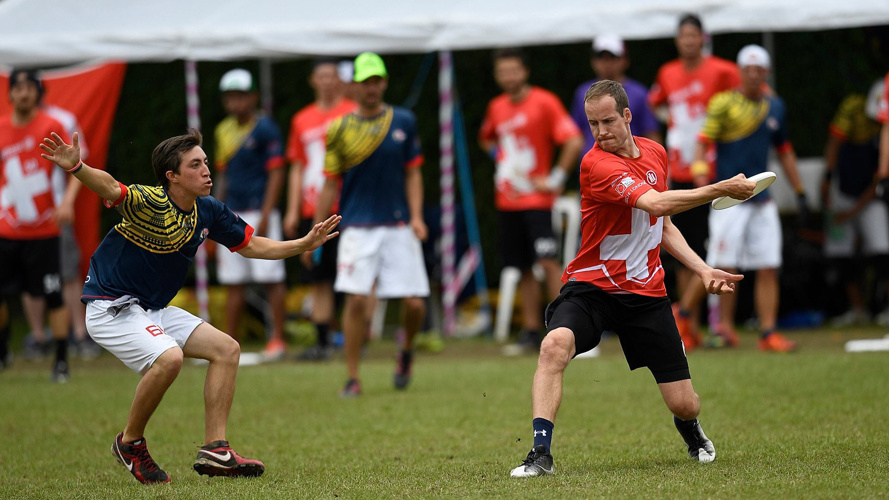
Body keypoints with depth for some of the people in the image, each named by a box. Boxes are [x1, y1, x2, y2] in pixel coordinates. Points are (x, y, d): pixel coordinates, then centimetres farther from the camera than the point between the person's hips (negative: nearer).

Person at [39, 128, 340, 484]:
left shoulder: (208, 211, 0)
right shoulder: (151, 203, -24)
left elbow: (250, 245, 15)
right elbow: (110, 189, -45)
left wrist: (305, 244, 8)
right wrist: (76, 167, -64)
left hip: (153, 309, 9)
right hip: (111, 306, -9)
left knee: (227, 349, 2)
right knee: (169, 357, -31)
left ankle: (214, 451, 4)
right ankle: (130, 443, -9)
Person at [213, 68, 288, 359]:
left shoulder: (265, 129, -8)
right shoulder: (224, 131, 13)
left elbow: (276, 174, -10)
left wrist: (265, 217, -15)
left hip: (259, 212, -7)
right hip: (232, 215, 7)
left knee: (271, 277, -4)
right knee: (233, 282, 8)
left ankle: (277, 338, 2)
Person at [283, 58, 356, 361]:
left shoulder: (354, 114, 2)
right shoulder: (302, 120, 14)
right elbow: (297, 168, 17)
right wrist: (293, 210, 11)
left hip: (345, 208, -4)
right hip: (313, 210, 4)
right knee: (319, 279, 5)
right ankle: (322, 342, 9)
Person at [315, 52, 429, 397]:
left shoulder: (404, 122, 6)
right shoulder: (340, 129, 2)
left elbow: (412, 173, 10)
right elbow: (331, 184, 6)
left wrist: (416, 216, -3)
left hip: (398, 225, 1)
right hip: (358, 227, -1)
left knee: (414, 303, -3)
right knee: (356, 300, -12)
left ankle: (407, 350, 29)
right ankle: (352, 378, -1)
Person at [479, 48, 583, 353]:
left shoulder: (544, 102, -8)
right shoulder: (497, 108, 11)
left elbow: (574, 142, -14)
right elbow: (486, 138, 32)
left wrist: (555, 179, -13)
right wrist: (498, 157, 13)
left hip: (537, 198, -6)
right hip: (507, 200, 6)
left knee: (548, 262, -14)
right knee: (523, 269, 7)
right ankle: (531, 331, 12)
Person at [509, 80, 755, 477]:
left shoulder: (655, 153, 6)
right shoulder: (597, 164, -18)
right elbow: (656, 203, -31)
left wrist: (703, 269, 7)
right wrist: (721, 189, -28)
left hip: (645, 293, 5)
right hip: (590, 285, -4)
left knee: (685, 405, 2)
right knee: (555, 345, -36)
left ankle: (690, 430, 40)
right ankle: (541, 453, -31)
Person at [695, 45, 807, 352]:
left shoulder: (775, 107, 12)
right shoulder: (723, 103, -4)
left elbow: (784, 151, 22)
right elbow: (703, 143, -11)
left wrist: (799, 193, 20)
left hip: (762, 200, 5)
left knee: (769, 269, 0)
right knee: (725, 268, -8)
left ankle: (768, 333, 1)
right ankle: (725, 325, 8)